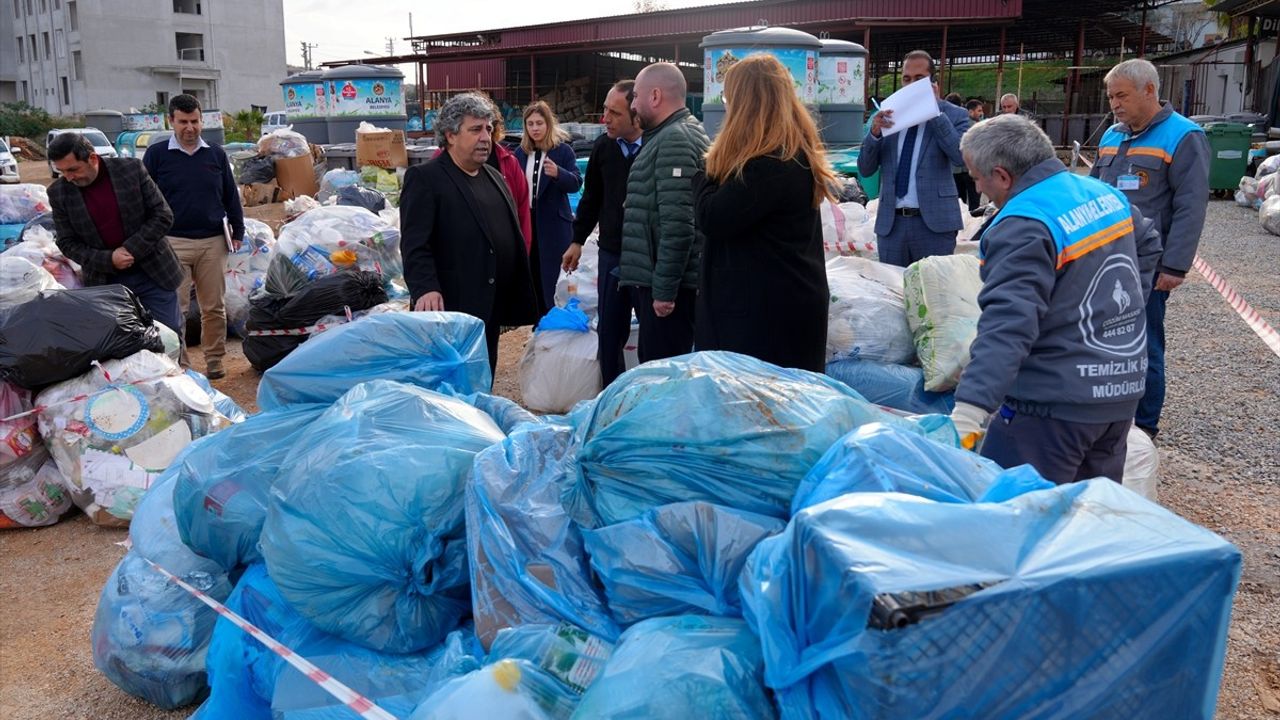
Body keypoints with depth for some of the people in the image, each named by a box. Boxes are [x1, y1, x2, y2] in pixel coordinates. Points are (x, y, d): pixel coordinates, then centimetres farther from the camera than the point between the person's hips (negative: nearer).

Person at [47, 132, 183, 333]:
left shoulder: (131, 169, -8)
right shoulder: (59, 193, -3)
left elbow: (163, 215, -7)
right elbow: (68, 243, 1)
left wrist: (130, 249, -15)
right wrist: (108, 260, -16)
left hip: (153, 272, -1)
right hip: (105, 282, 1)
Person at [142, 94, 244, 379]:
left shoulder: (215, 154, 9)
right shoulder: (156, 155, 3)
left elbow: (231, 195, 14)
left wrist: (238, 231, 9)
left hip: (213, 242, 2)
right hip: (173, 242, -2)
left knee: (214, 307, 7)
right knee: (175, 309, 1)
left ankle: (214, 361, 18)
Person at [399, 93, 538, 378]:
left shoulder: (494, 177, 17)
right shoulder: (424, 178, -6)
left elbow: (512, 235, 20)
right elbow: (415, 244, -15)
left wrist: (521, 297, 18)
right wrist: (425, 288, -29)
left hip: (492, 309, 7)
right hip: (452, 310, -7)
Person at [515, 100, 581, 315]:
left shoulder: (563, 150, -4)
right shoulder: (520, 152, 8)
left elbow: (576, 183, -13)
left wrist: (558, 173, -31)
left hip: (553, 225, -4)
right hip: (526, 222, 4)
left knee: (549, 279, -1)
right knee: (530, 279, 9)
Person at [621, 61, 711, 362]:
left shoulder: (675, 140, -15)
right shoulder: (677, 134, 18)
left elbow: (677, 223, -24)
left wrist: (664, 289, -22)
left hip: (666, 284, -11)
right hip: (659, 280, 11)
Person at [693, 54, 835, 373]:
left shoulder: (768, 164, -21)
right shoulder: (795, 154, 12)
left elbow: (711, 219, -19)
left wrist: (708, 170, -3)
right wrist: (719, 168, 5)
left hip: (765, 309, -10)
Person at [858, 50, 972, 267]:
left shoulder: (953, 115, 4)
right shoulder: (885, 116, 10)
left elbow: (963, 157, -12)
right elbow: (865, 169, 8)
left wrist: (936, 112, -12)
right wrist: (874, 132, -9)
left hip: (934, 222, -3)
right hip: (890, 223, 3)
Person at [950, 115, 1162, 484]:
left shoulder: (1023, 228, -21)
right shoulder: (1105, 193, 8)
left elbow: (1008, 323, -33)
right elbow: (1148, 244, 28)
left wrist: (969, 409, -40)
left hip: (1055, 404, -9)